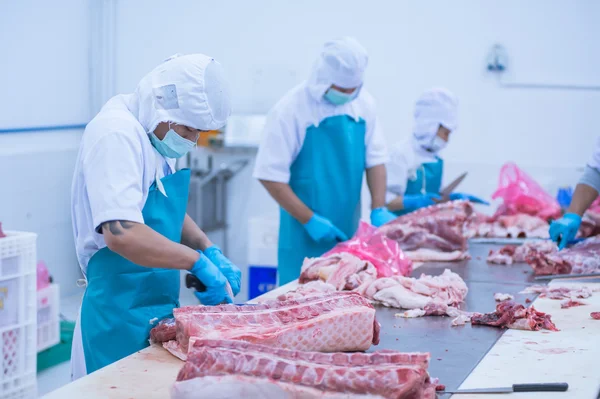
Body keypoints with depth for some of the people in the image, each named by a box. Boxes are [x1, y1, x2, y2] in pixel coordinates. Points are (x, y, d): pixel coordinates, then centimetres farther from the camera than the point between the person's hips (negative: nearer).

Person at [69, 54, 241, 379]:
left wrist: (210, 250, 6)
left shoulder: (156, 131, 11)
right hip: (121, 317, -9)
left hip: (156, 307, 9)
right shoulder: (117, 135, -19)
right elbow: (122, 234, -29)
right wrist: (197, 260, -22)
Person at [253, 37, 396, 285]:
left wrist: (379, 209, -5)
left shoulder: (363, 103, 2)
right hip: (305, 235, -5)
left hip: (348, 232, 5)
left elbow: (375, 159, 8)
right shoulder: (291, 109, -14)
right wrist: (309, 220, -15)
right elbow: (270, 175, -12)